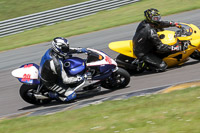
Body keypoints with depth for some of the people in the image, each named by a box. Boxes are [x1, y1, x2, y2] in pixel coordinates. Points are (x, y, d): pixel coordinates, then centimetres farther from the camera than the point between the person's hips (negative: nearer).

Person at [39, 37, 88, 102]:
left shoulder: (52, 50, -16)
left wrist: (80, 50, -5)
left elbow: (68, 50, 5)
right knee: (72, 95, -13)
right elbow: (65, 80, -31)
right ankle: (52, 95, 3)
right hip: (50, 83, -9)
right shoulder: (56, 63, -39)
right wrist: (78, 78, -20)